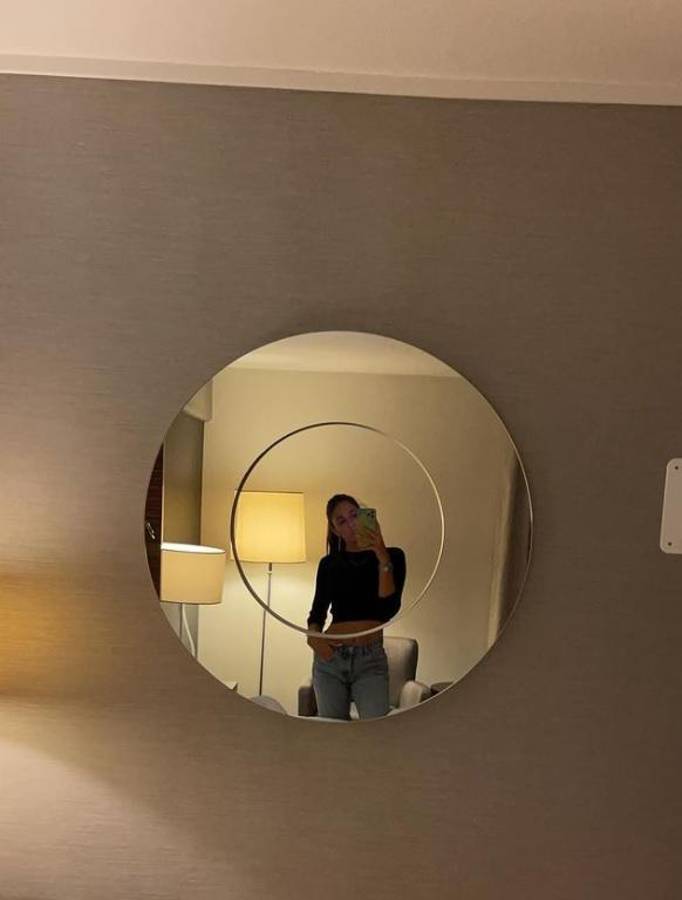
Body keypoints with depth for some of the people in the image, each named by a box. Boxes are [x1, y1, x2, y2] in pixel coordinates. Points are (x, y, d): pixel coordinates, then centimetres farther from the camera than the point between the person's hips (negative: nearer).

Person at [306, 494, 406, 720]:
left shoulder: (392, 556, 0)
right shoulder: (329, 563, 7)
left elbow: (387, 611, -11)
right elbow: (317, 611, 14)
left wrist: (382, 558, -18)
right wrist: (313, 635, -7)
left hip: (371, 659, -2)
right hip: (330, 658, 2)